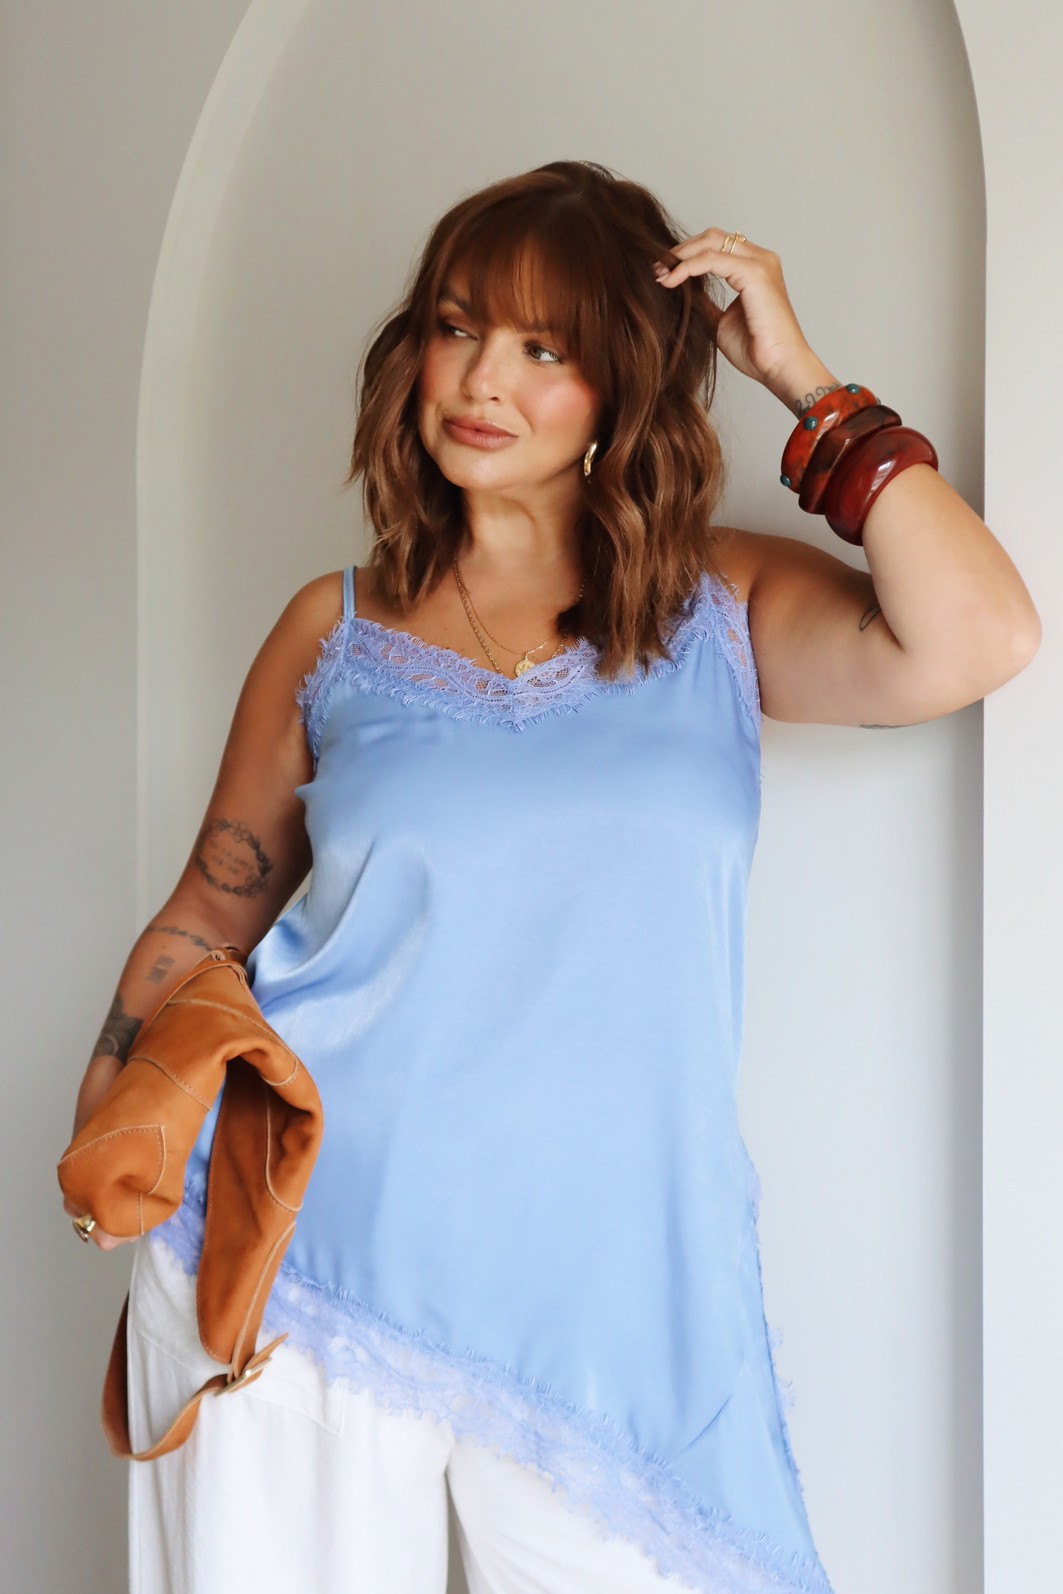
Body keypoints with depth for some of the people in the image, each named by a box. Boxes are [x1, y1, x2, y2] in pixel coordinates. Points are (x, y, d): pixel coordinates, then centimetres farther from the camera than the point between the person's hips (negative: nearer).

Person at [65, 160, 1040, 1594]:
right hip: (303, 1260, 1)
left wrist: (803, 377, -8)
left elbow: (975, 641, -16)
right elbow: (209, 913, 10)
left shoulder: (723, 609, 3)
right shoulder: (336, 632, 5)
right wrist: (113, 1124, -6)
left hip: (610, 1300, 0)